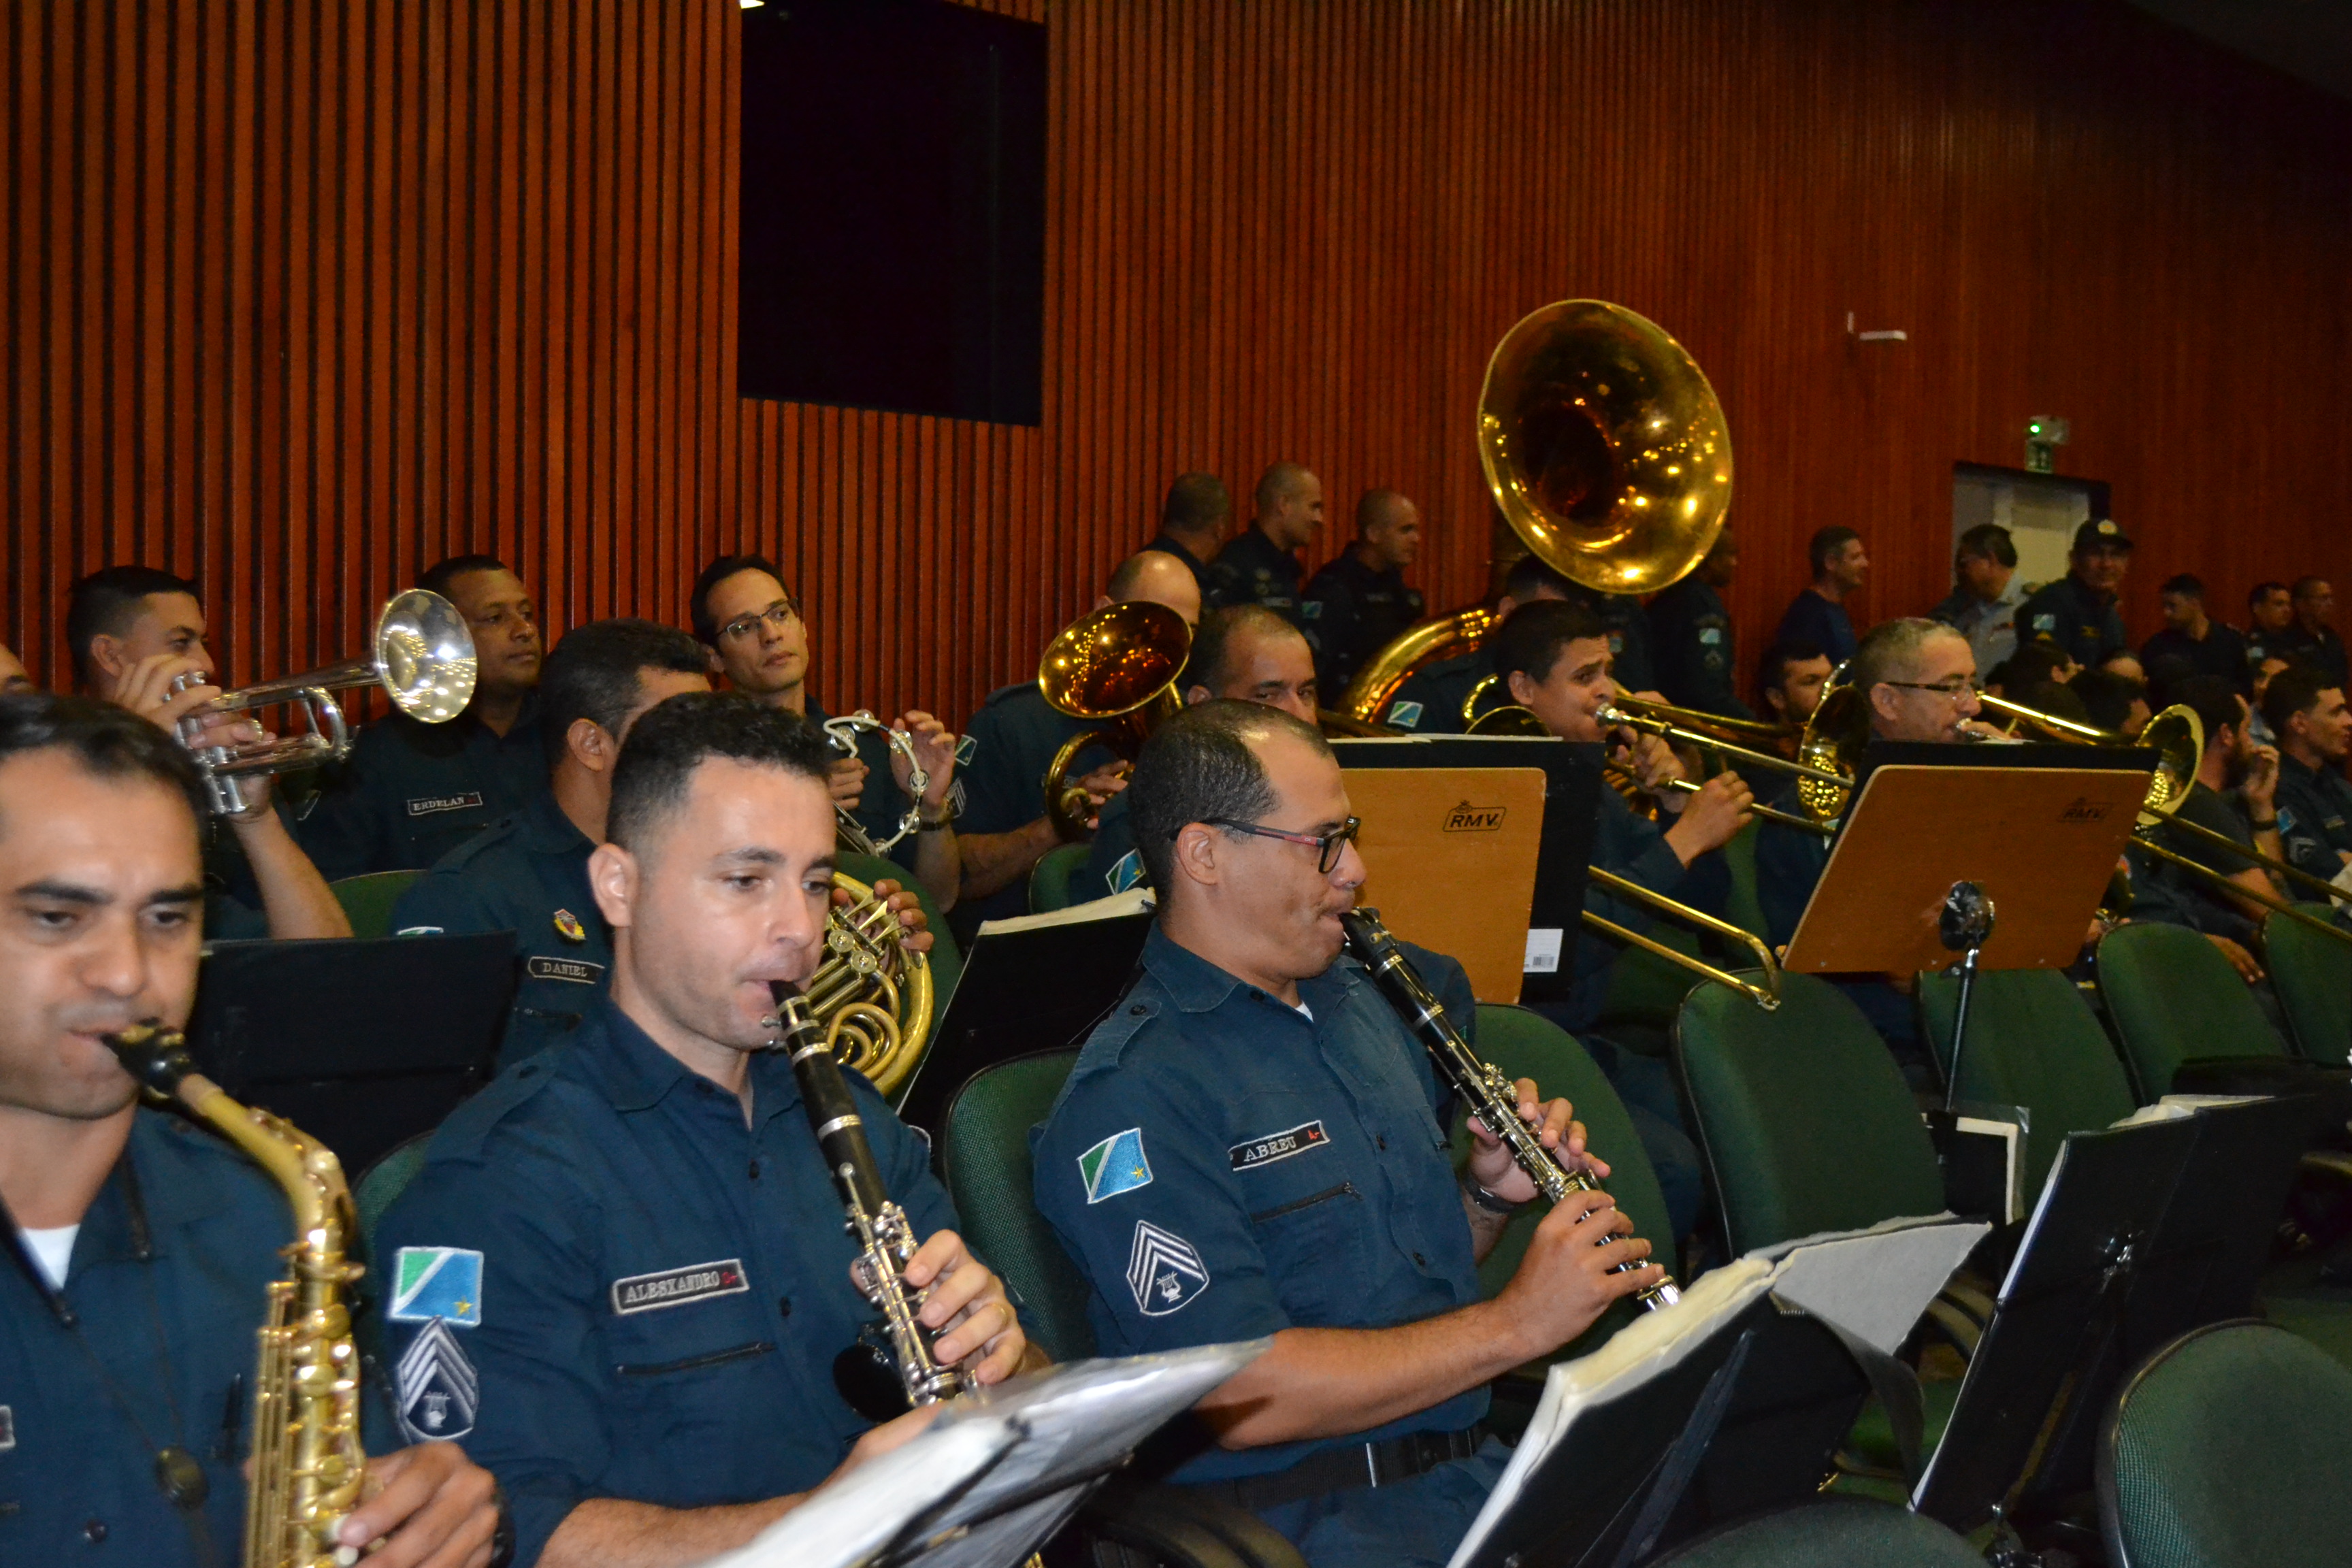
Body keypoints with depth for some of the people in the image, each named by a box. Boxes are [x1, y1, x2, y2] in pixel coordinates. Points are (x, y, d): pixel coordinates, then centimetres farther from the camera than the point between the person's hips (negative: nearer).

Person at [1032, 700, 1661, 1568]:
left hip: (1481, 1455, 8)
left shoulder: (1359, 996, 16)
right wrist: (1515, 1323, -16)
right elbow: (1238, 1397, -19)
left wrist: (1487, 1194, 4)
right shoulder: (1131, 1097, -12)